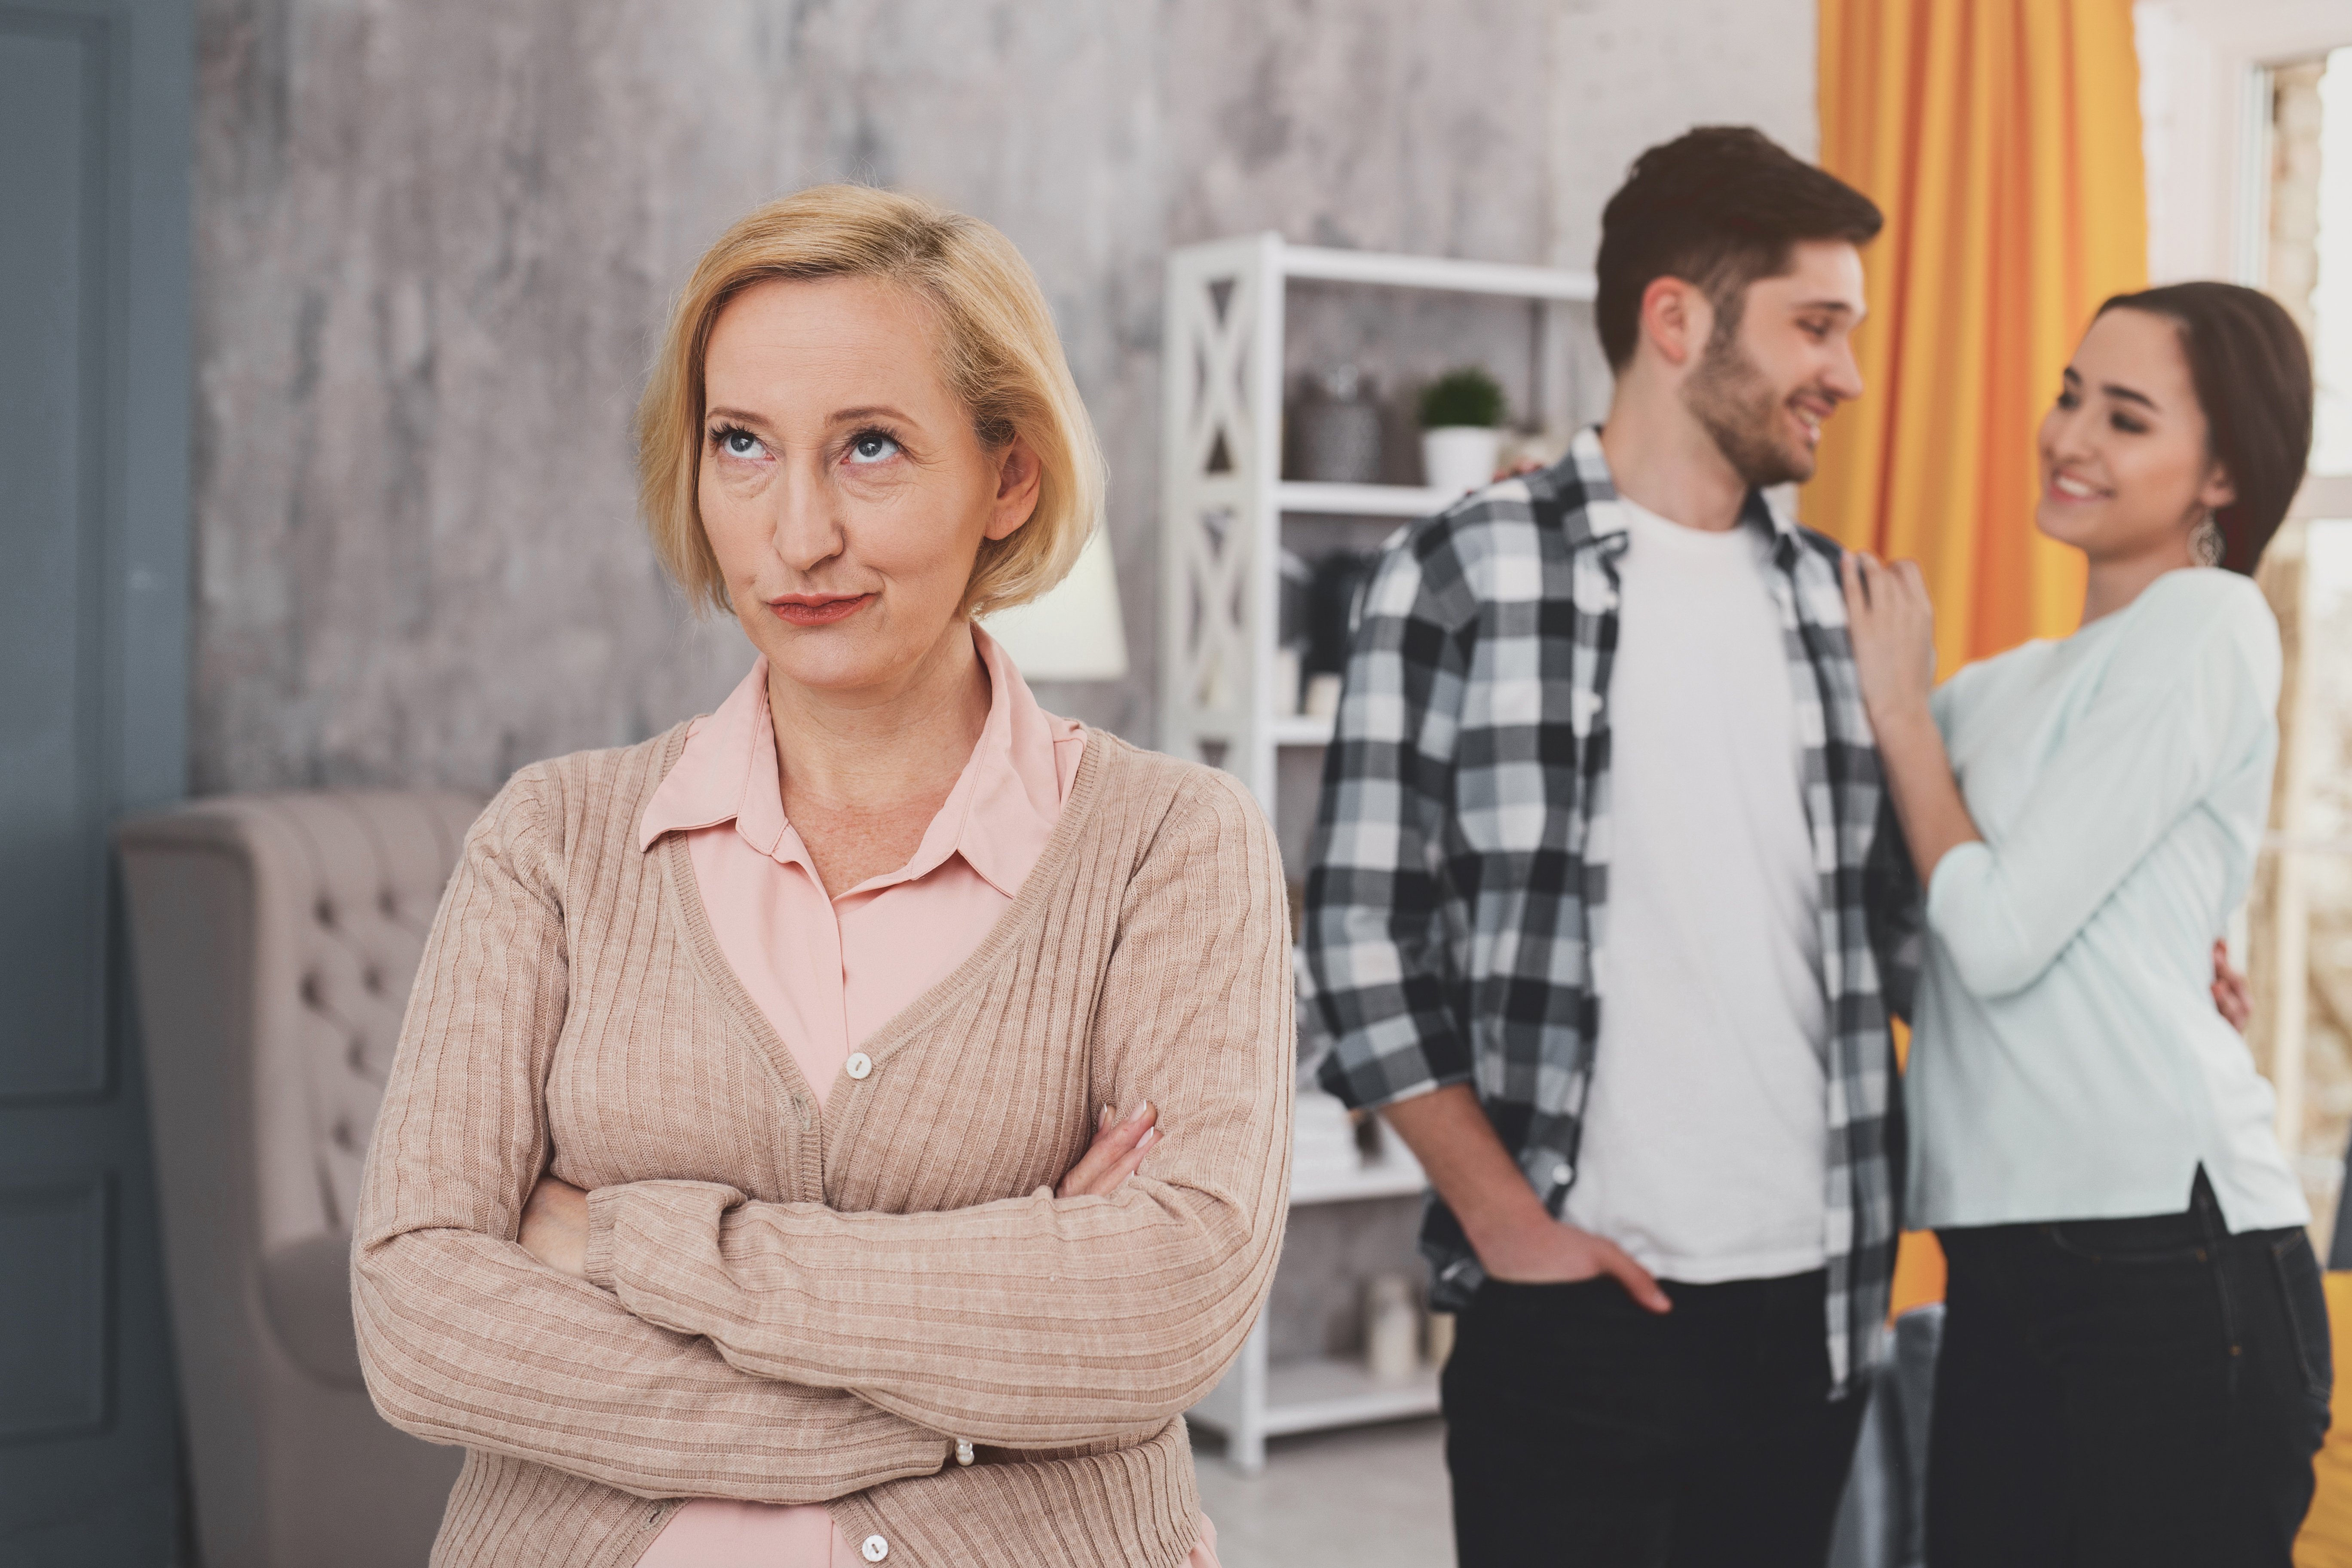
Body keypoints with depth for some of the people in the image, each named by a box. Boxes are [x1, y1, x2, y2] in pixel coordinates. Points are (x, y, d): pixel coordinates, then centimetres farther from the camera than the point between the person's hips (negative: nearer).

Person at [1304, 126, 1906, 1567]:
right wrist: (1503, 1216, -10)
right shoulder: (1465, 574, -3)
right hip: (1579, 1305, -4)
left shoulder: (1835, 596, 11)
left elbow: (1894, 912, 16)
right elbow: (1365, 927, -5)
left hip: (1816, 1300, 5)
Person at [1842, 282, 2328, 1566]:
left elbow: (1999, 930, -12)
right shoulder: (2014, 683, 19)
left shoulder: (2209, 623, -5)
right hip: (2007, 1265, 8)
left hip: (2170, 1242, -7)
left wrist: (1900, 708, 1)